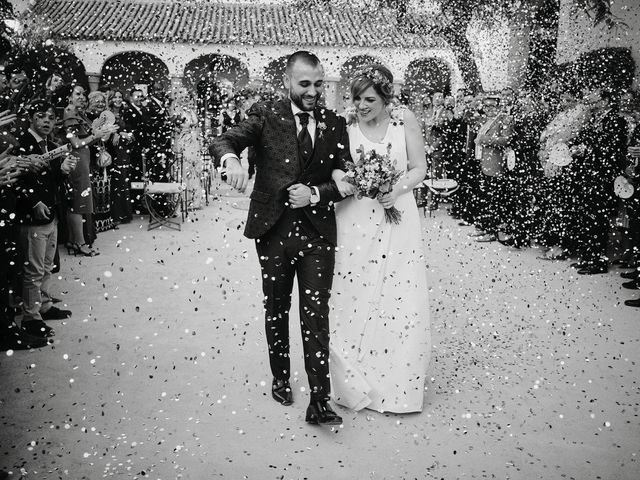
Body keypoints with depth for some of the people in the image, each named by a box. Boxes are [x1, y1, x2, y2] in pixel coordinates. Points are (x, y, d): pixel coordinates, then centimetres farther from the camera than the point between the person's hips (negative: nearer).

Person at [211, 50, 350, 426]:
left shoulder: (336, 124, 6)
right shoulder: (266, 115, 1)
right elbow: (226, 140, -13)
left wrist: (315, 193, -14)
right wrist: (231, 159, -36)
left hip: (318, 232, 0)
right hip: (273, 230, 0)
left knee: (316, 317, -4)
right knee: (276, 311, 15)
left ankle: (320, 402, 0)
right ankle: (281, 378, 36)